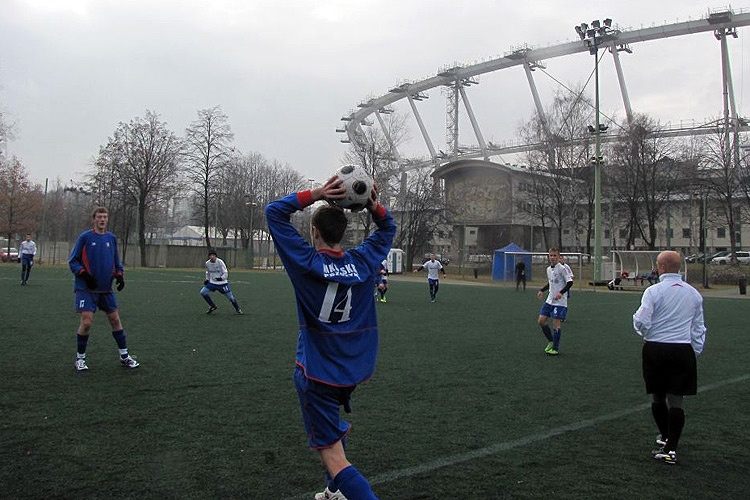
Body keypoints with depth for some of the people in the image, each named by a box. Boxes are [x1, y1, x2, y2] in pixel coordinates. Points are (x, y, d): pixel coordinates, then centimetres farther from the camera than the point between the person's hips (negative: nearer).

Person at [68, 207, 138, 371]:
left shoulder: (111, 238, 7)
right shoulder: (85, 237, -4)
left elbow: (116, 261, 16)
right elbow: (73, 261, -3)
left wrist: (119, 275, -1)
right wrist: (84, 274, -18)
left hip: (106, 289, 4)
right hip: (86, 288, -4)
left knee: (115, 319, 8)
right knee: (86, 321, -10)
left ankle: (124, 356, 19)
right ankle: (80, 358, 9)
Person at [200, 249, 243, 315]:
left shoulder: (220, 262, -17)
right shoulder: (207, 263, -3)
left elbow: (226, 273, -15)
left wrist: (221, 278, -33)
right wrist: (207, 279, 4)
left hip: (222, 283, -4)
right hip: (212, 283, 4)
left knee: (230, 297, -2)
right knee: (202, 292, -11)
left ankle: (238, 309, 24)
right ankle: (212, 306, 8)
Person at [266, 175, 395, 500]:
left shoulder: (307, 262, -13)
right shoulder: (363, 261, -3)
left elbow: (274, 212, -6)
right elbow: (387, 229, 16)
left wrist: (315, 194, -13)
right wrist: (374, 205, -1)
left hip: (317, 373, -6)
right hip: (355, 371, 6)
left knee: (334, 459, -5)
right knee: (334, 426, 33)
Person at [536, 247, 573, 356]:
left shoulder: (562, 268, -12)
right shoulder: (548, 269, 11)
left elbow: (570, 282, -16)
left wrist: (561, 293, -26)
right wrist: (542, 290, 15)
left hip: (560, 302, -7)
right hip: (549, 300, 8)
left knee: (556, 323, -7)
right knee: (541, 320, 3)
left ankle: (555, 349, 2)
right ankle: (551, 341, 21)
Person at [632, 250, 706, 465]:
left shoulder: (653, 291, -10)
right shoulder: (694, 294, 6)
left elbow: (642, 323, -12)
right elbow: (698, 328, 12)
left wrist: (636, 319, 10)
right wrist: (695, 351, 19)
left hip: (656, 349, -3)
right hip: (683, 350, 3)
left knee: (657, 397, 15)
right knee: (676, 400, 4)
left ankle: (665, 437, 32)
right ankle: (671, 449, 2)